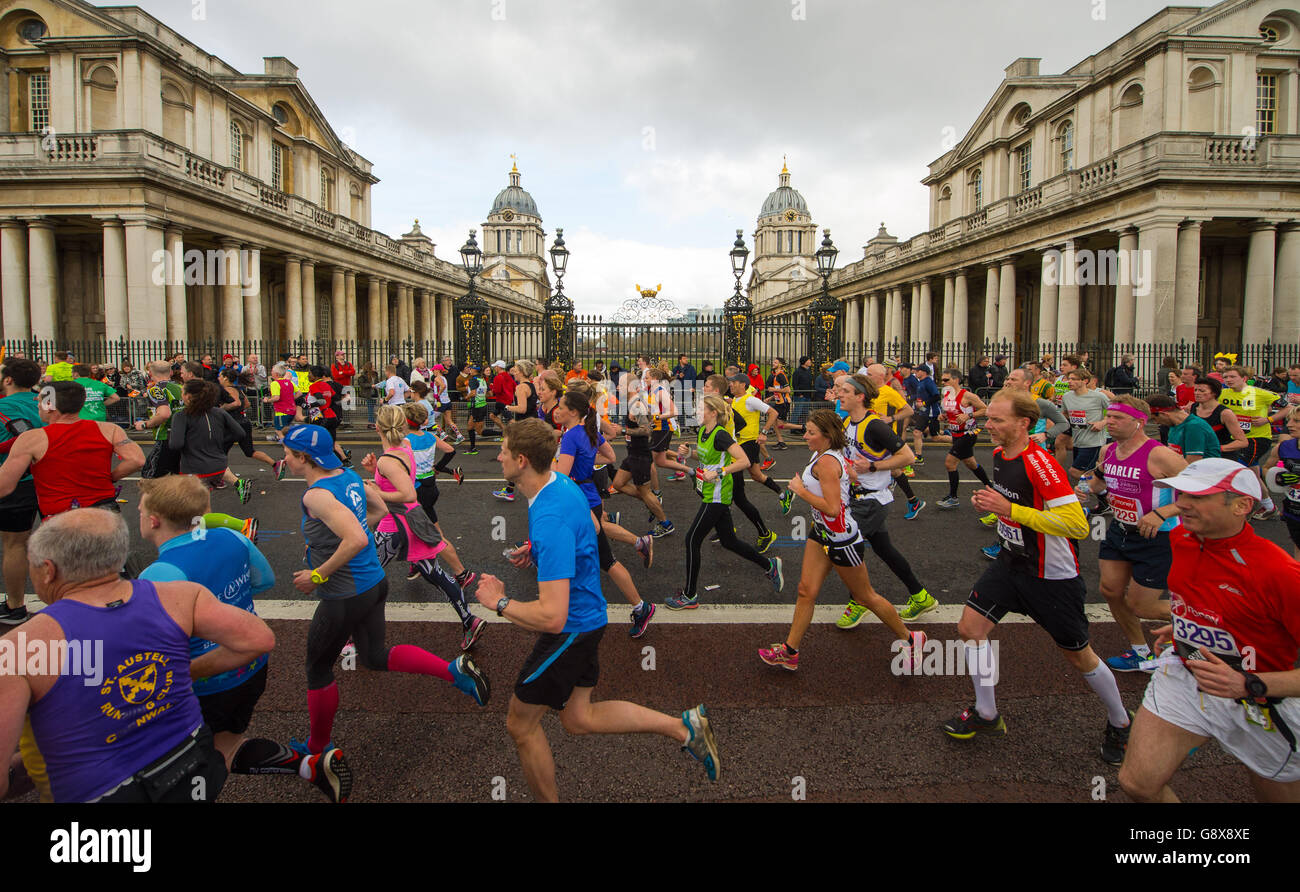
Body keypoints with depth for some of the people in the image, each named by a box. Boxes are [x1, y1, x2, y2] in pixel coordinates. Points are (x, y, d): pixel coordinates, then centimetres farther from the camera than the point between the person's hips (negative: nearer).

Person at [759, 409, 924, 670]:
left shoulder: (826, 462, -25)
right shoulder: (822, 454, 4)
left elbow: (832, 508, -30)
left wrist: (801, 490, -22)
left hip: (841, 538, -9)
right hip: (822, 533, 9)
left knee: (865, 597, 8)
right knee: (806, 591, 7)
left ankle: (910, 639, 27)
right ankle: (789, 651, 13)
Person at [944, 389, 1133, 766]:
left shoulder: (1040, 462, -26)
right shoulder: (998, 454, 1)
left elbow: (1078, 525, -31)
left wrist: (1010, 509, -32)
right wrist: (987, 504, 0)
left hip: (1053, 575, -7)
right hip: (1012, 561, 8)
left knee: (1078, 656, 8)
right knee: (969, 627, 0)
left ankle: (1119, 723, 35)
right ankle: (987, 714, 17)